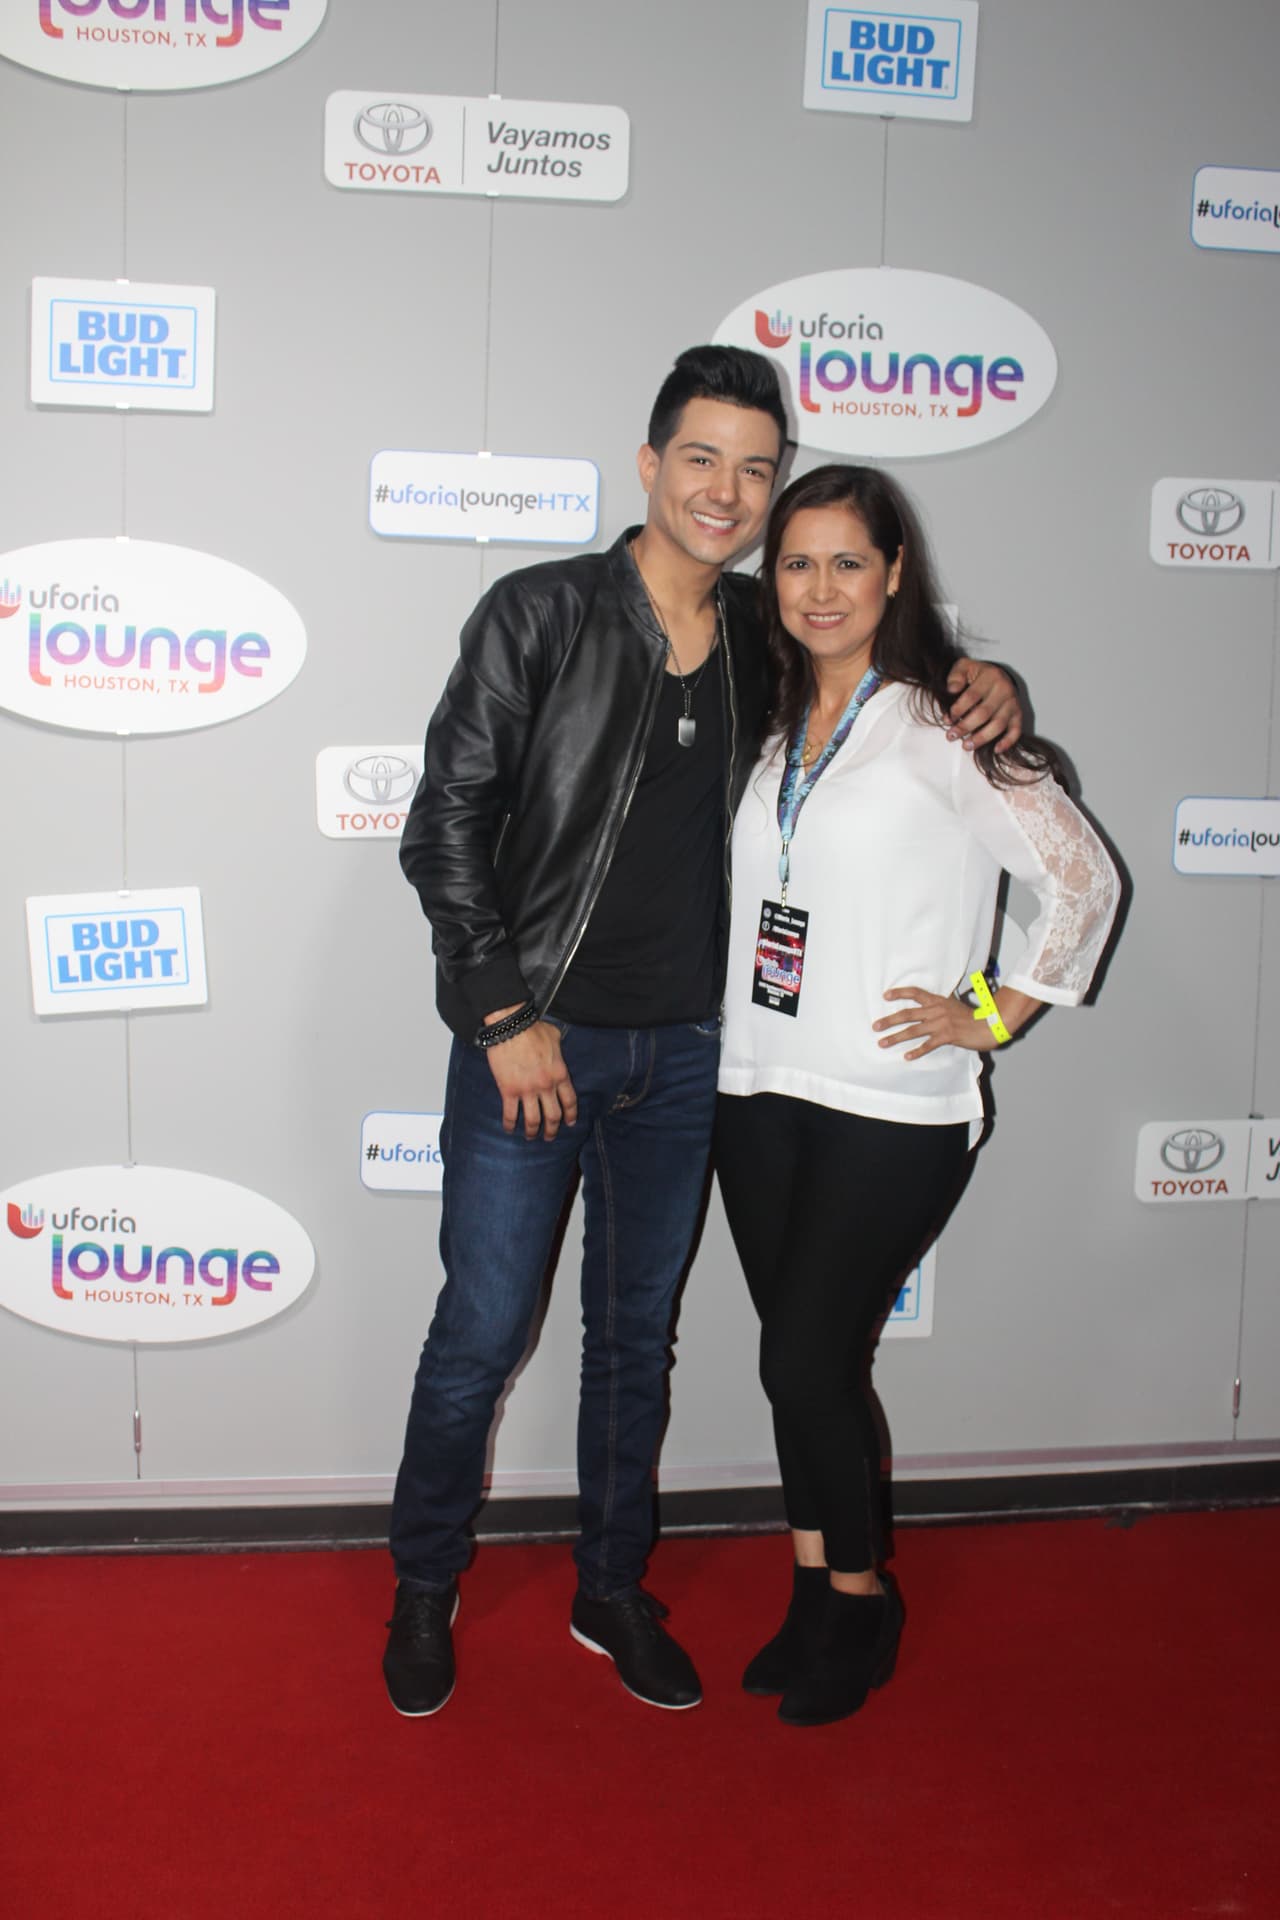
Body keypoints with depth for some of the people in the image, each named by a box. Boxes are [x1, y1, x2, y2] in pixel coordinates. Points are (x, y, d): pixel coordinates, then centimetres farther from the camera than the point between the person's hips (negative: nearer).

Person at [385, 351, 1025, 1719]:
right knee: (480, 1336, 4)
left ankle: (611, 1592, 34)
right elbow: (445, 825, -9)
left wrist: (981, 692, -1)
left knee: (636, 1336, 16)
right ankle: (424, 1590, 28)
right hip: (534, 1041, -4)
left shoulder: (764, 642, 4)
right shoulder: (540, 614, -8)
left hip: (683, 1054, 4)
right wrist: (504, 1015, -13)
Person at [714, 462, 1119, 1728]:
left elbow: (1082, 875, -5)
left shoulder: (945, 730, -7)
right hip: (759, 1090, 5)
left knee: (804, 1362, -4)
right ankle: (816, 1590, 29)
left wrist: (990, 1014, -5)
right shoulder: (772, 732, 11)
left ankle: (860, 1603, 19)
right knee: (806, 1361, 12)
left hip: (890, 1111, -5)